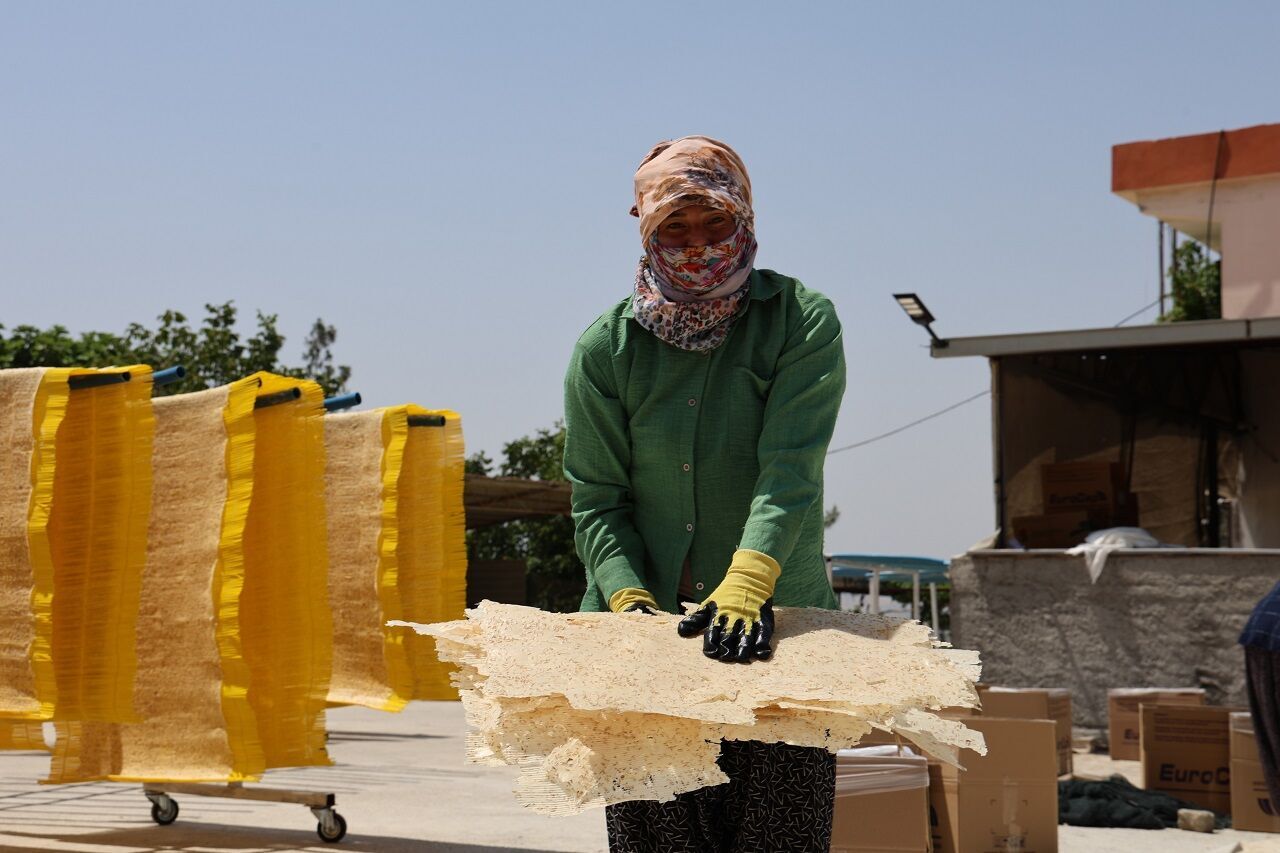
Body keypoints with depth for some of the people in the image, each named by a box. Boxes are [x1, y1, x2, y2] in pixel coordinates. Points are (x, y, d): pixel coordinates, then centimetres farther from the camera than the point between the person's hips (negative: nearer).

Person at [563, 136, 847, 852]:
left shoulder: (803, 323, -1)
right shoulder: (606, 349, 4)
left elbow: (790, 470, -14)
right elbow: (598, 498, 2)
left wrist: (747, 582, -29)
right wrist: (628, 597, -16)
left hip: (778, 622, -1)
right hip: (646, 618, 1)